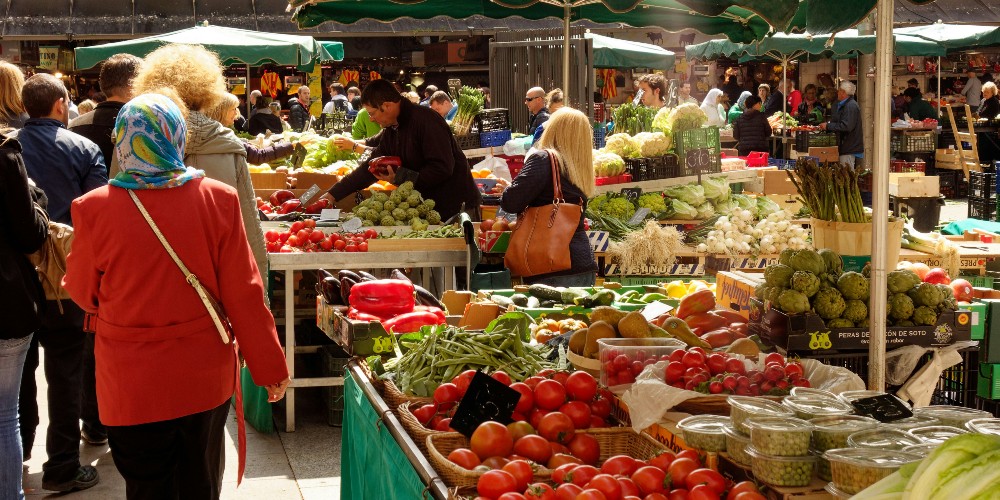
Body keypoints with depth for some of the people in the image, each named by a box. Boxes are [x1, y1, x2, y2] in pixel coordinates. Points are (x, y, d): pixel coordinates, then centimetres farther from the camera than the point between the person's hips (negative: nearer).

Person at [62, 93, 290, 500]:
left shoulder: (95, 208, -14)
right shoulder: (219, 199, -12)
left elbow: (83, 292, 1)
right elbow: (244, 292, -8)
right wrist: (270, 368, 3)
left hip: (132, 386, -1)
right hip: (205, 376, 1)